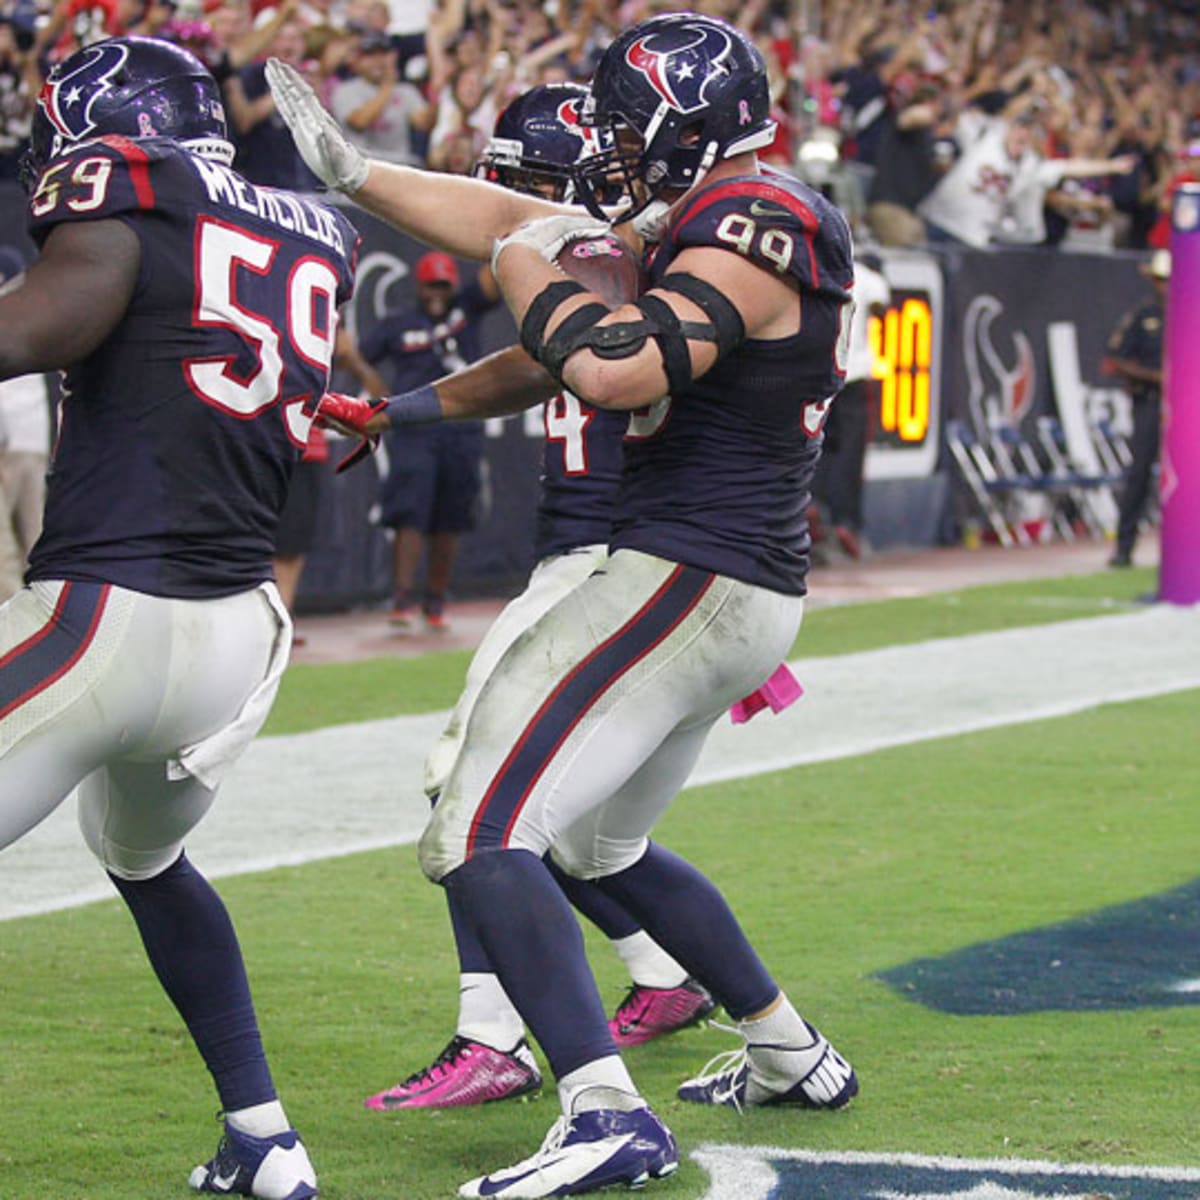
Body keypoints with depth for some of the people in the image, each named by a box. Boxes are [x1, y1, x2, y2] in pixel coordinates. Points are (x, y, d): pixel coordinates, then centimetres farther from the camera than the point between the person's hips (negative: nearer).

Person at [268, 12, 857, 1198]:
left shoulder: (749, 231, -16)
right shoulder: (712, 223, 14)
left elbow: (614, 369, -30)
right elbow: (520, 223, 20)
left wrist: (529, 269, -11)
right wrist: (354, 172, 22)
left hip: (687, 583, -10)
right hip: (745, 597, 10)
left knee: (480, 841, -15)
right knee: (599, 847, 28)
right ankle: (790, 1054, 36)